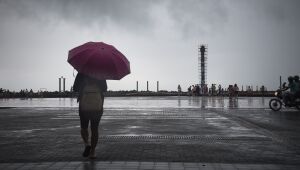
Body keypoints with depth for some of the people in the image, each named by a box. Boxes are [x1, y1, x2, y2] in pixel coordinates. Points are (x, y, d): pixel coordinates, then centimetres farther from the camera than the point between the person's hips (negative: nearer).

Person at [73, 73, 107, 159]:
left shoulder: (81, 74, -5)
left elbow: (75, 89, -1)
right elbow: (104, 88, 4)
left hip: (84, 104, -1)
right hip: (97, 105, 1)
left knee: (84, 128, 16)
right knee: (94, 129, 9)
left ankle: (87, 144, -7)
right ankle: (92, 151, 8)